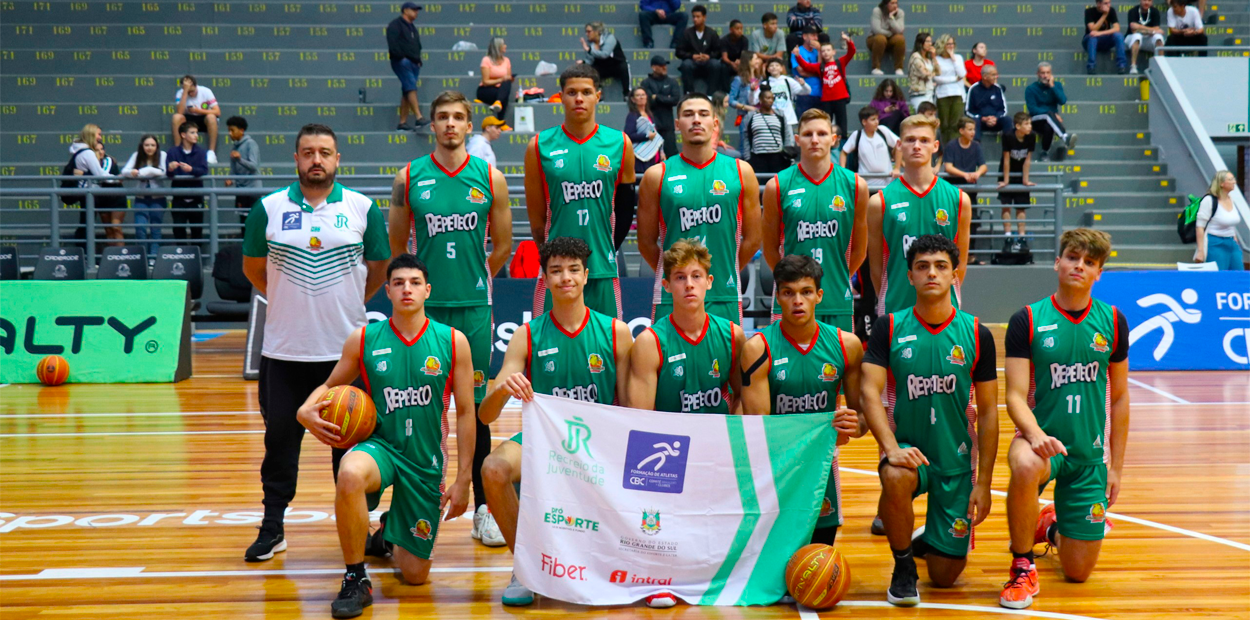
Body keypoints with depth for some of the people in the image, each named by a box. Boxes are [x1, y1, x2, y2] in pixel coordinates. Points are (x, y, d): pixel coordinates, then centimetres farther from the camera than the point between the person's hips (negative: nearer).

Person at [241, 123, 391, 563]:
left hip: (346, 346, 0)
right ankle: (272, 527, 15)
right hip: (284, 349, 1)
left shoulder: (364, 209, 2)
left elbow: (379, 271, 11)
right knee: (280, 437, 4)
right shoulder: (268, 209, 3)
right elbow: (253, 268, 13)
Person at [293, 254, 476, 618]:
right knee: (350, 475, -40)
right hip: (380, 445, -1)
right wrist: (306, 411, -13)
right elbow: (330, 386, 11)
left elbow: (465, 413, 0)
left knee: (415, 574, 4)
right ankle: (355, 580, -20)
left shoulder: (453, 342, -4)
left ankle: (390, 537, 44)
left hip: (427, 461, 1)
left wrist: (462, 480, -2)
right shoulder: (363, 340, -2)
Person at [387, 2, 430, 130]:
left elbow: (417, 46, 28)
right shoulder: (395, 25, -2)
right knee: (411, 87, -20)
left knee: (407, 92, 5)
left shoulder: (412, 27, 26)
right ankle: (419, 118, -30)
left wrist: (418, 61, 15)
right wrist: (401, 57, -19)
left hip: (413, 62, 9)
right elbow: (393, 43, -14)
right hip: (402, 62, -9)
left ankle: (402, 123, 6)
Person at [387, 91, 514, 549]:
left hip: (473, 306, 0)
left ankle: (482, 508, 10)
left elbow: (502, 245, 10)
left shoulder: (490, 178, 2)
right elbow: (397, 243, 11)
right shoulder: (409, 177, 2)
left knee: (475, 405, 4)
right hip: (423, 305, 0)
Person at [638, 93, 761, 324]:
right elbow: (646, 242, 5)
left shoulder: (740, 172, 5)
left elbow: (752, 238, 7)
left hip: (724, 297, 1)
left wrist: (721, 273, 6)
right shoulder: (657, 176, 2)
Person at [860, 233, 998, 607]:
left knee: (945, 576, 1)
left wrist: (983, 484, -4)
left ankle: (929, 540, 40)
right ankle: (903, 566, -11)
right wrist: (892, 448, -29)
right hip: (909, 449, -1)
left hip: (956, 460, 1)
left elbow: (988, 412, 0)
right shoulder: (889, 328, -4)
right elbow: (869, 392, -12)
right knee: (896, 478, -39)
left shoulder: (976, 334, -3)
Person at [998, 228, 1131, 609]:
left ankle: (1052, 527, 40)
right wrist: (1035, 434, -31)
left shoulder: (1112, 322, 2)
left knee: (1078, 572, 2)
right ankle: (1023, 567, -18)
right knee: (1025, 466, -42)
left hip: (1089, 454, 3)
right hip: (1041, 439, -3)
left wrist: (1116, 466, 8)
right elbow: (1015, 396, -11)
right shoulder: (1027, 320, -6)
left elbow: (1119, 398, 9)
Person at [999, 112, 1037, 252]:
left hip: (1020, 175, 2)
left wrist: (1025, 180, -7)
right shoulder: (1008, 137, -23)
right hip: (1007, 174, -2)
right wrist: (1005, 180, -16)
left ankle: (1021, 238, 3)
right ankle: (1008, 238, -8)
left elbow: (1028, 160, -9)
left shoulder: (1031, 137, -15)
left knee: (1021, 208, 2)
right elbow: (1006, 159, -19)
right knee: (1006, 206, -7)